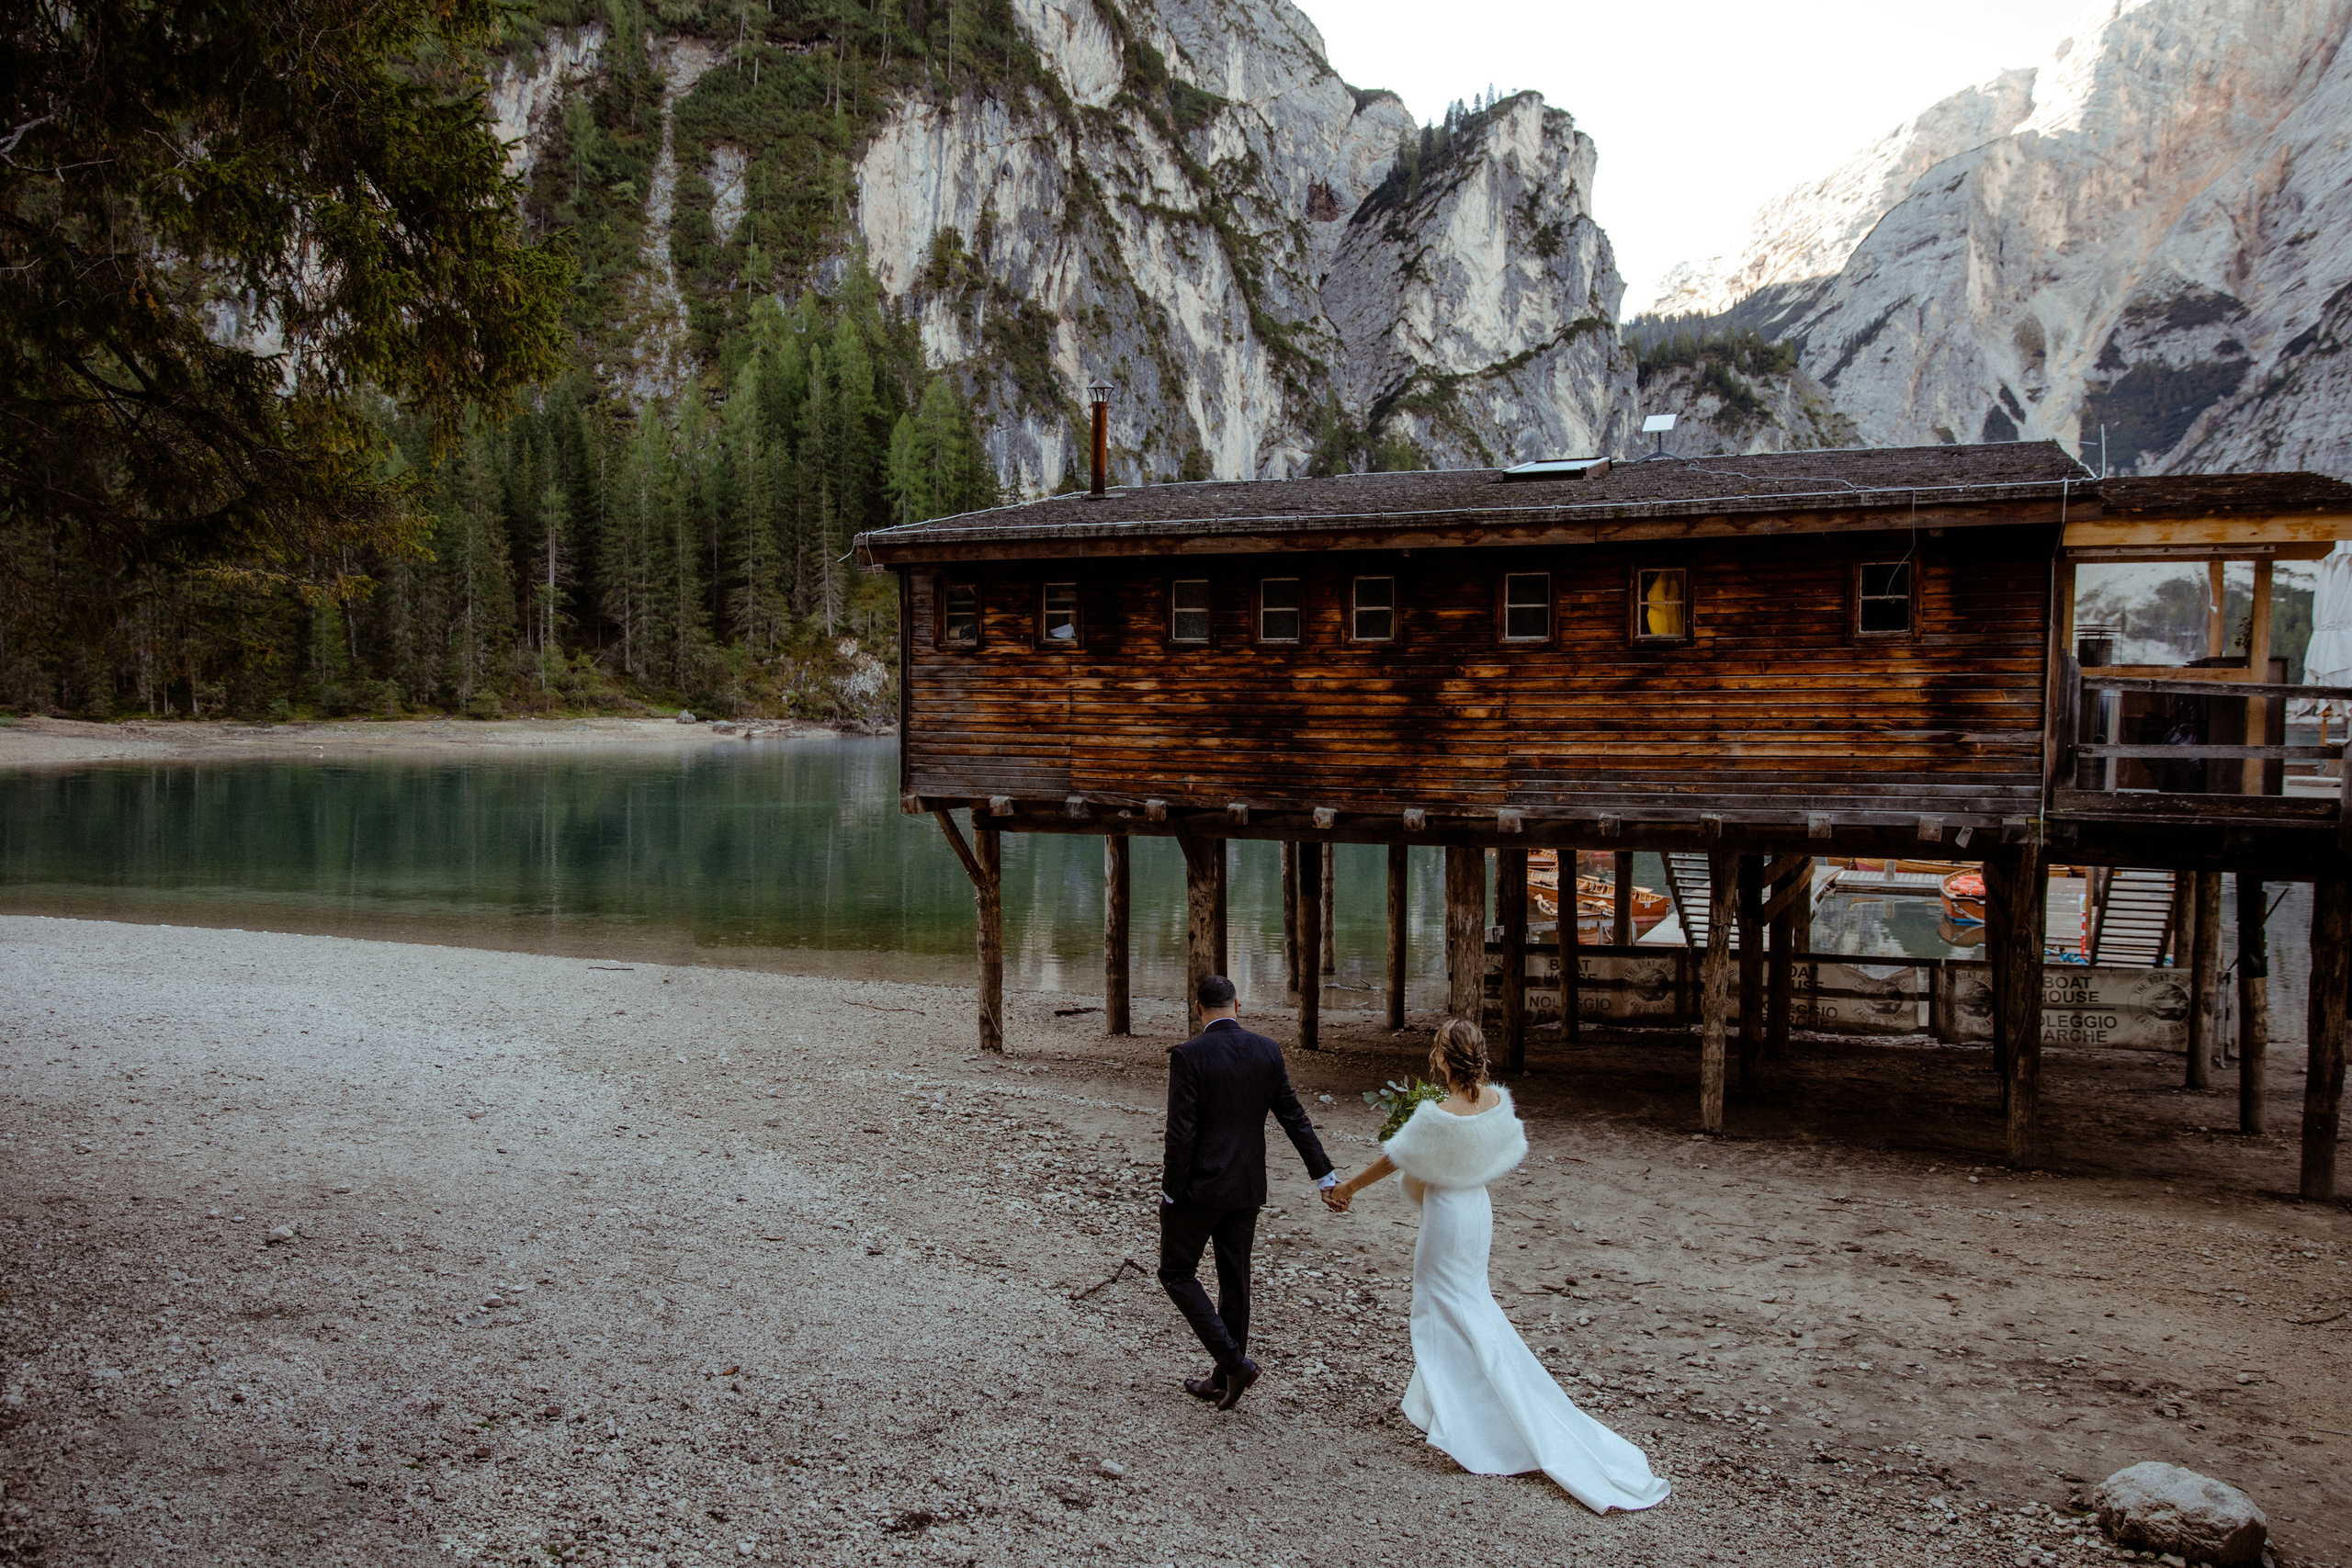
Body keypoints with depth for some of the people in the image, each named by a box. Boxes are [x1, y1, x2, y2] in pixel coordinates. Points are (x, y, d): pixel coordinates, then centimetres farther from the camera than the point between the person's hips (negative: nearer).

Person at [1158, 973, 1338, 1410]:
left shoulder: (1188, 1055, -17)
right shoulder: (1267, 1051, -1)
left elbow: (1181, 1132, -19)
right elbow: (1295, 1118, 2)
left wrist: (1170, 1192, -9)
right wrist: (1325, 1174, 9)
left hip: (1199, 1186, -6)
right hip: (1247, 1188, 6)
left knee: (1176, 1273, 10)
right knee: (1234, 1280, 15)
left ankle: (1233, 1361, -1)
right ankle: (1224, 1380, 25)